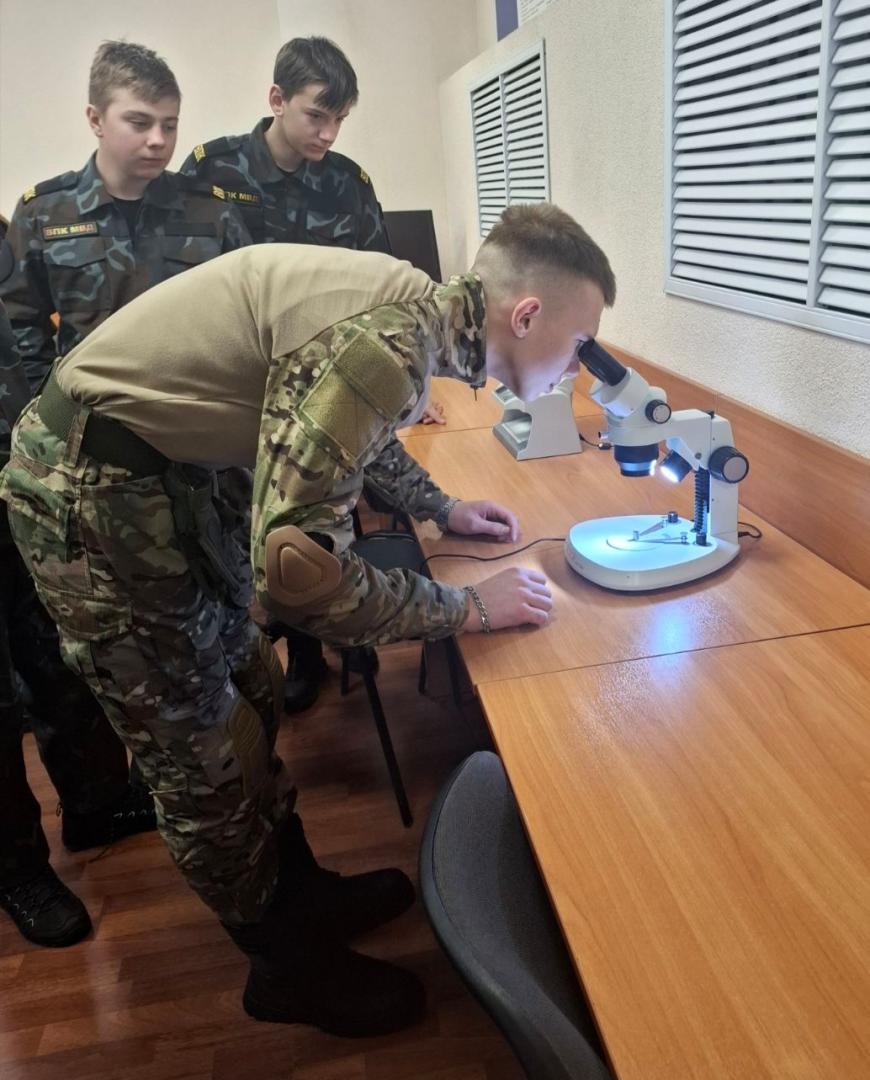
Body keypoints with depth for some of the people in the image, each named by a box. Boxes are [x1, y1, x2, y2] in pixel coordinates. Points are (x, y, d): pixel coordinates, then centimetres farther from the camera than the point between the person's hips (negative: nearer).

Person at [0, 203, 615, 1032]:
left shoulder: (415, 306, 1)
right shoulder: (386, 343, -28)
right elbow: (296, 571, -32)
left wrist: (441, 510, 18)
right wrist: (469, 608, -20)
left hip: (162, 469, 9)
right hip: (88, 490, -9)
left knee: (251, 697, 17)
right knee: (207, 753, 4)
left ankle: (300, 894, 38)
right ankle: (290, 967, 27)